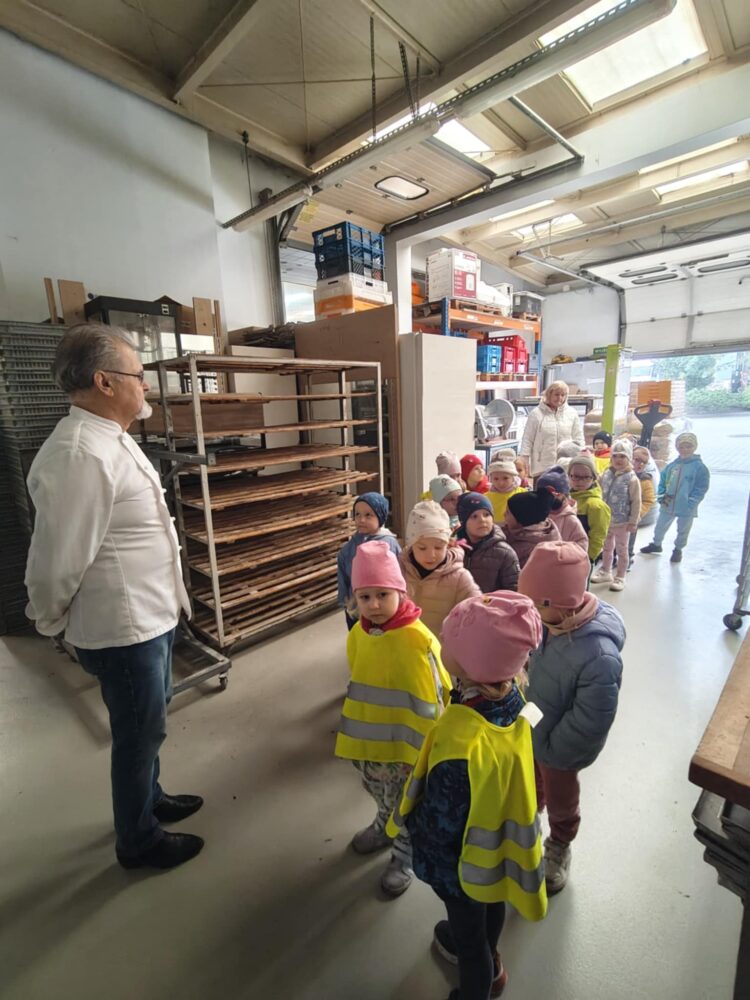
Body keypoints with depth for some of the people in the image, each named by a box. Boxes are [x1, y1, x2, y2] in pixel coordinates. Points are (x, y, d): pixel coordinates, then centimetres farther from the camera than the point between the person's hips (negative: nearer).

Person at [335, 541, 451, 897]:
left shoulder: (418, 639, -28)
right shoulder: (358, 634, -8)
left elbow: (435, 698, -20)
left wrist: (425, 749, -13)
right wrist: (357, 729, 16)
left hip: (407, 743, -5)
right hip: (368, 738, 6)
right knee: (379, 792, 30)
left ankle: (404, 857, 46)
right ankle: (385, 826, 59)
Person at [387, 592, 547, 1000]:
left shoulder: (461, 751, -46)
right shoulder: (510, 695, -23)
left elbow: (439, 828, -29)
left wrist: (405, 817, -9)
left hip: (462, 857, -6)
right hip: (497, 836, 7)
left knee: (468, 928, 25)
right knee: (491, 903, 35)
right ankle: (488, 963, 65)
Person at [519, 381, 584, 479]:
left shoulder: (572, 413, 7)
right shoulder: (536, 414, -1)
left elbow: (578, 438, 10)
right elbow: (527, 439, 0)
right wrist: (525, 460, -5)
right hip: (541, 467, -2)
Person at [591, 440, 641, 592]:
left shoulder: (632, 478, -14)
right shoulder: (606, 474, 0)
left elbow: (636, 502, -13)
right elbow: (601, 494, 11)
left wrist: (633, 522, -13)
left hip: (622, 522, -5)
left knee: (621, 550, 9)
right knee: (607, 547, 20)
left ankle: (620, 577, 22)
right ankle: (605, 572, 36)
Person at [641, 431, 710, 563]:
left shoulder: (699, 467, -12)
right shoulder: (672, 465, 0)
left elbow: (701, 489, -13)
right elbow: (662, 482, 9)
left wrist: (690, 504, -20)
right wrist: (661, 497, -2)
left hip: (686, 509, -4)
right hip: (667, 506, 4)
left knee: (683, 530, 15)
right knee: (660, 526, 19)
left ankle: (678, 550, 36)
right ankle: (656, 544, 40)